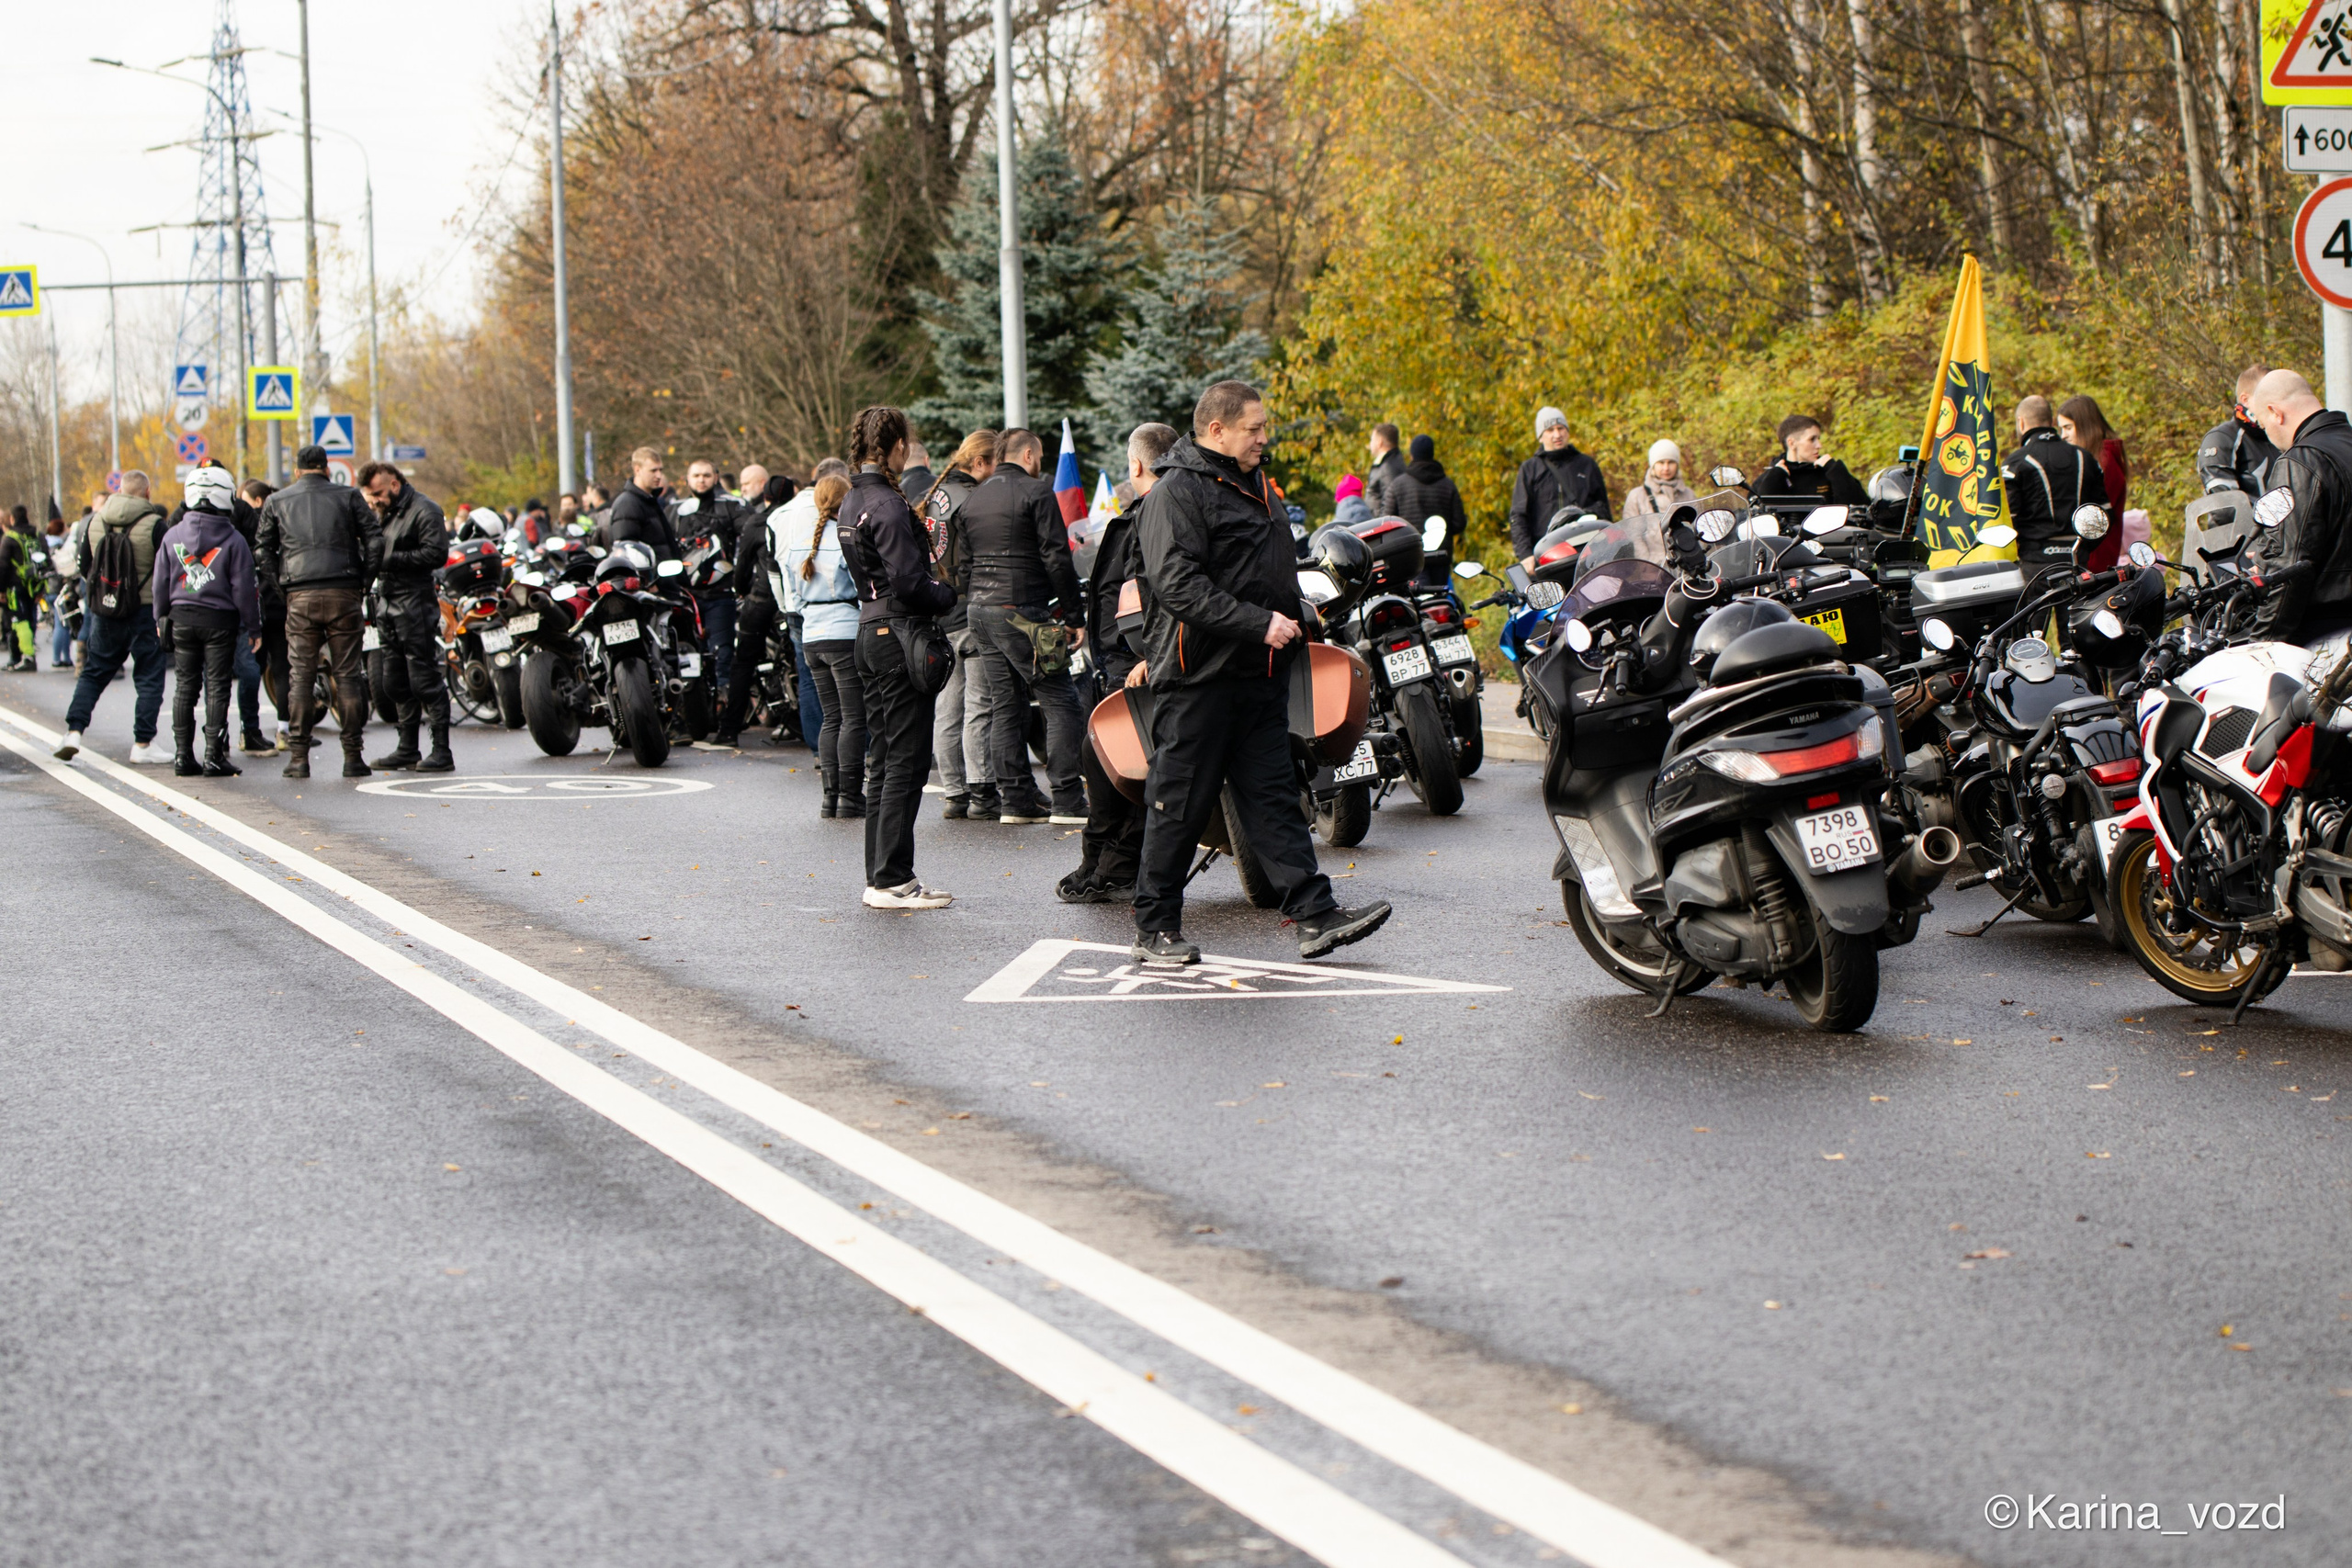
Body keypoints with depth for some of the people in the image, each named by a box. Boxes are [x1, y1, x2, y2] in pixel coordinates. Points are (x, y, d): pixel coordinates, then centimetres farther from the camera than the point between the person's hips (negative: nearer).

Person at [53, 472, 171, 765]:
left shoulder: (96, 520, 3)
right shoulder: (154, 524, -12)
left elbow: (84, 567, 11)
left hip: (103, 609, 4)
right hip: (144, 611, -4)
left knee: (93, 672, 15)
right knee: (149, 677, 5)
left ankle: (74, 730, 2)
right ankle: (143, 743, 3)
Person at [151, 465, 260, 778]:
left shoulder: (172, 535, 2)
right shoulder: (233, 540, -9)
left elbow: (161, 582, 6)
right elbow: (243, 588, -8)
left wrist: (161, 618, 18)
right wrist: (253, 627, 0)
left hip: (182, 619, 3)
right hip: (220, 620, -3)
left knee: (184, 687, 9)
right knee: (217, 687, 0)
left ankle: (183, 755, 9)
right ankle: (214, 756, -3)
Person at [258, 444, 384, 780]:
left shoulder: (276, 502, 11)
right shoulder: (348, 497, 8)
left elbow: (264, 551, 7)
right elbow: (375, 540, 1)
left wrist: (281, 588, 10)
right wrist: (365, 583, 7)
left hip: (300, 598, 0)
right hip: (344, 594, 0)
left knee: (301, 676, 4)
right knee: (346, 676, 3)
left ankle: (298, 757, 0)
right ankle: (352, 757, 2)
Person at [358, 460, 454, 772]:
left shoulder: (423, 510, -9)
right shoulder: (386, 513, 19)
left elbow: (436, 554, -18)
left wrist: (390, 559, -18)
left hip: (415, 605, -9)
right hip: (388, 605, 9)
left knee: (425, 681, -10)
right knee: (396, 683, 11)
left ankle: (442, 752, -8)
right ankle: (407, 749, 18)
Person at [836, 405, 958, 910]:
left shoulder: (852, 502, 14)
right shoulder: (886, 504, -17)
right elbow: (907, 580, -21)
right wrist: (948, 595, -5)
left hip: (869, 630, 10)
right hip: (899, 632, -10)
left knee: (883, 758, 13)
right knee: (906, 760, -6)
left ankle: (881, 876, 16)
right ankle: (891, 880, -5)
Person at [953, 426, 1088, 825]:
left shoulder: (973, 500, 16)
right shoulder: (1037, 492, -7)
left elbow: (962, 568, 18)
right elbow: (1056, 559, -12)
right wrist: (1075, 616, -8)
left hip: (979, 612, 8)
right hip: (1023, 610, -8)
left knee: (1005, 705, 10)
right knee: (1060, 703, -5)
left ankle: (1015, 799, 8)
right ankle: (1067, 799, -9)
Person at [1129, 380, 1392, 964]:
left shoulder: (1255, 486, 18)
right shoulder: (1177, 494, -12)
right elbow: (1178, 587, -22)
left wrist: (1294, 617, 17)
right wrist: (1259, 624, -24)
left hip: (1261, 675, 8)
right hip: (1198, 679, -8)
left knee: (1274, 797, 5)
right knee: (1180, 805, -1)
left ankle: (1316, 915, 1)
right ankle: (1155, 928, 8)